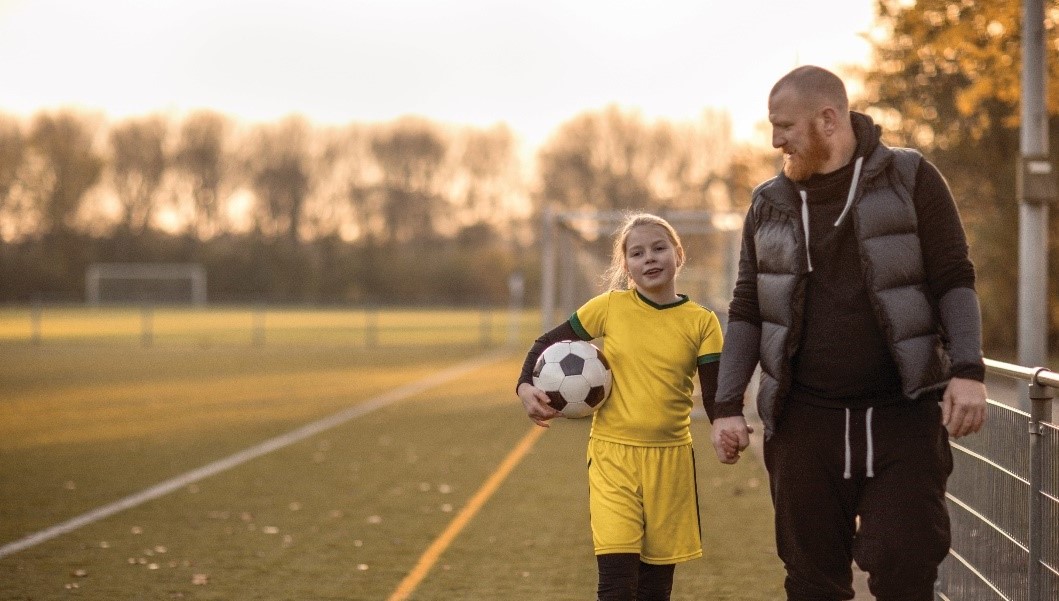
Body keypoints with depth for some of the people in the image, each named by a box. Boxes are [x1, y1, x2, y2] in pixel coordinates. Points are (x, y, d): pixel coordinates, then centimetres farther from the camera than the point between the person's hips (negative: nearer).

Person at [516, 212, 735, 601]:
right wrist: (526, 386, -9)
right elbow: (549, 343, 8)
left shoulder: (700, 322, 0)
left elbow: (714, 393, -4)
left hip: (671, 460, 1)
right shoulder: (610, 307, -1)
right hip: (612, 455, -1)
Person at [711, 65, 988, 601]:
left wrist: (968, 370, -16)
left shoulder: (909, 179, 0)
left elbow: (953, 282, -2)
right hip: (806, 417, 3)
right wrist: (728, 405, 3)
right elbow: (747, 310, 12)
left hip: (905, 414, -3)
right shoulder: (769, 204, 10)